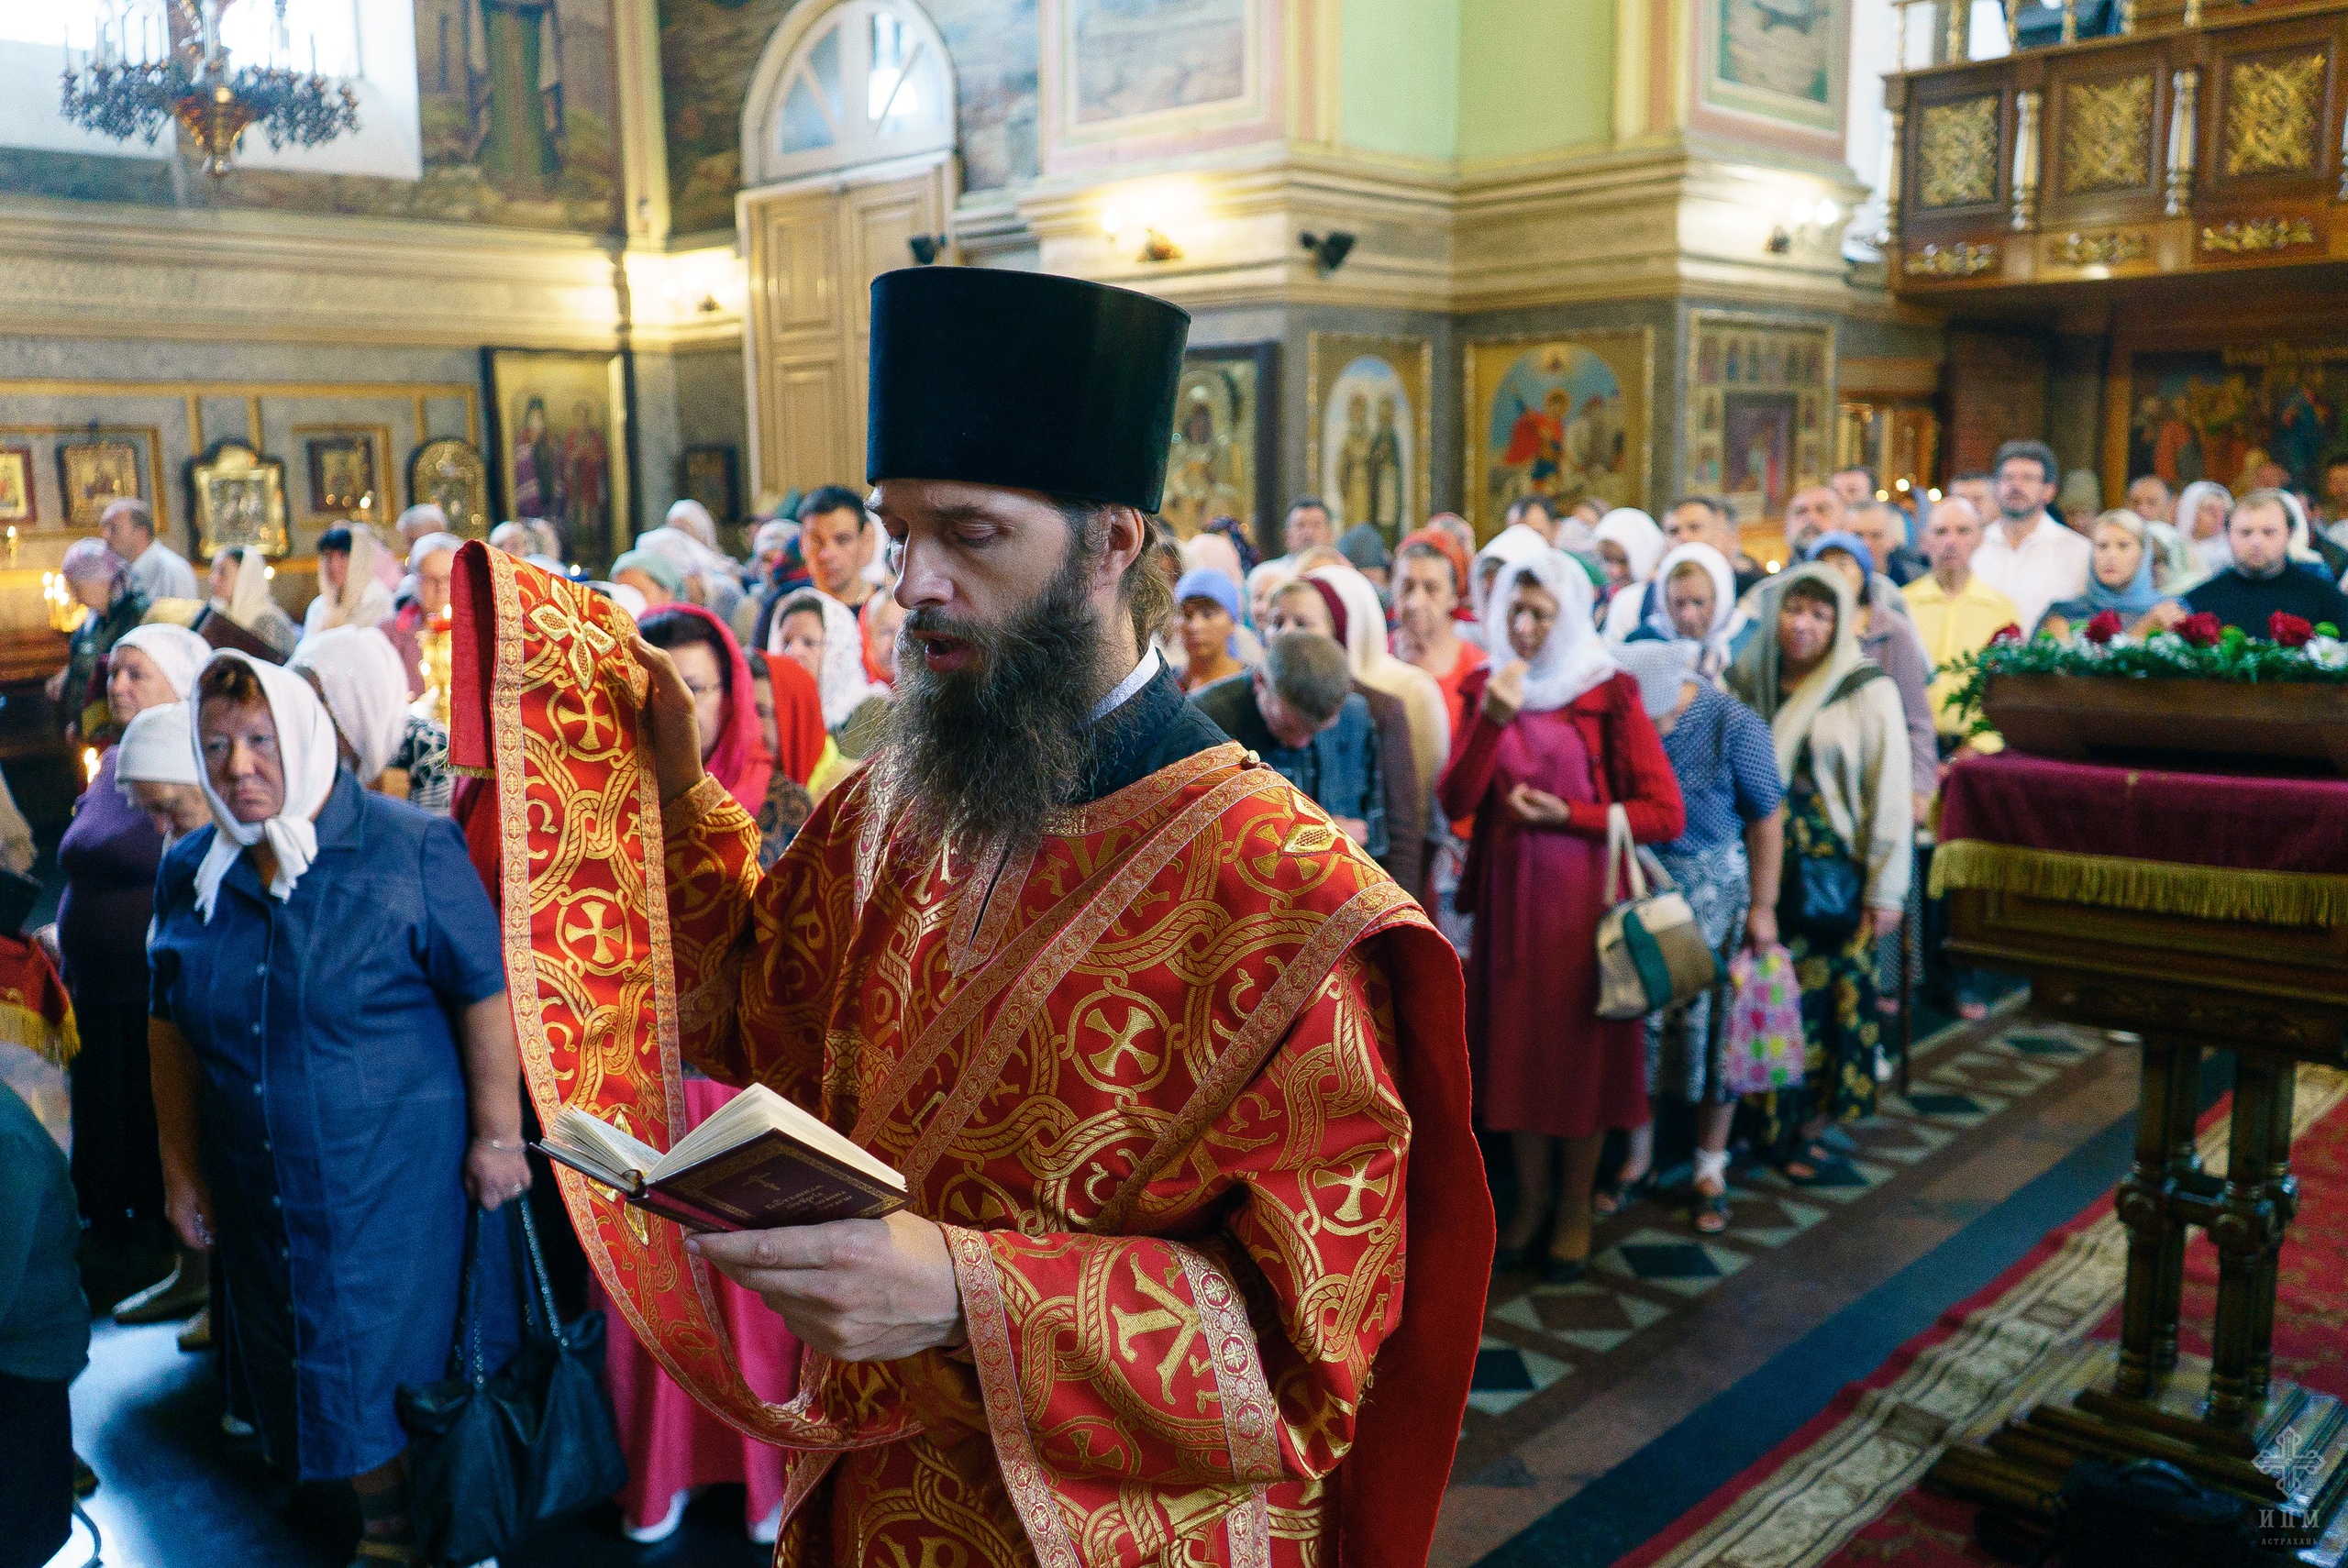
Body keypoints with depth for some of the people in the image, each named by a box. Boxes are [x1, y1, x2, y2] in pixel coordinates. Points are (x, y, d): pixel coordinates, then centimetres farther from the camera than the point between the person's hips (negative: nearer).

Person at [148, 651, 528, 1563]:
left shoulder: (411, 852, -11)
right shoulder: (190, 875, 4)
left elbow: (487, 997, -9)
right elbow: (172, 1028, 12)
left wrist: (498, 1135, -10)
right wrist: (181, 1167, 12)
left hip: (397, 1176, -4)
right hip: (259, 1192, 5)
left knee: (391, 1364, 4)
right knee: (322, 1380, 13)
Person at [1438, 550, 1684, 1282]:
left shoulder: (1609, 694, -6)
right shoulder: (1487, 687, 6)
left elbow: (1667, 814, -9)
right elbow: (1455, 802, -6)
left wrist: (1565, 814, -14)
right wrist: (1492, 719, -18)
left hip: (1584, 896, -3)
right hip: (1508, 893, 3)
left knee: (1582, 1047, 5)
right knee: (1516, 1046, 9)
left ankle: (1576, 1207, 23)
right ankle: (1530, 1198, 27)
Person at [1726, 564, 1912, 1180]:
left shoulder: (1867, 690, -5)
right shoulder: (1747, 679, 4)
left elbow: (1890, 795, -6)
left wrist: (1886, 890, -7)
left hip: (1836, 878, -2)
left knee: (1826, 998, 3)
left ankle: (1808, 1124, 20)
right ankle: (1766, 1117, 21)